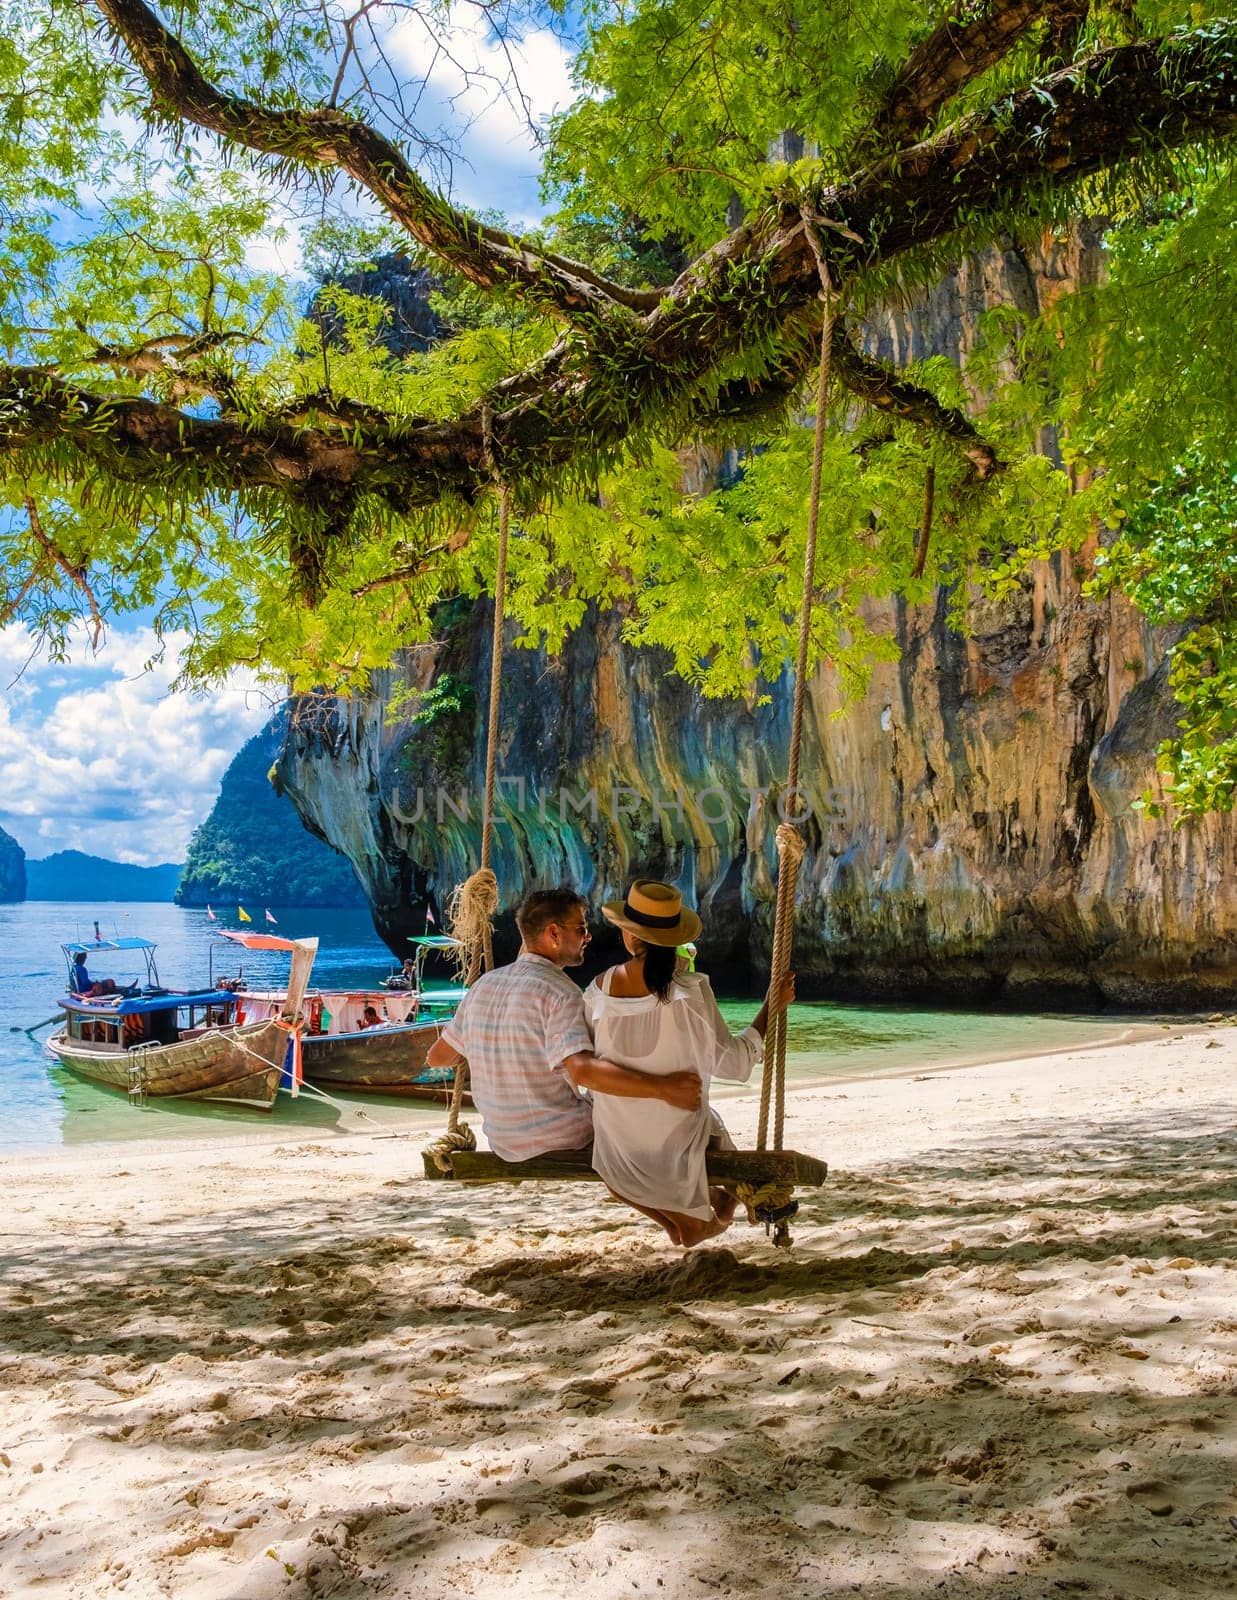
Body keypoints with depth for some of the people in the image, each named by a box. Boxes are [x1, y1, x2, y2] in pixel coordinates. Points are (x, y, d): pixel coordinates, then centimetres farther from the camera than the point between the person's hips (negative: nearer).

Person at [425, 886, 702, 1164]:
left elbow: (437, 1056, 9)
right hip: (563, 1144, -7)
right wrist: (662, 1088, -36)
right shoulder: (559, 991, -20)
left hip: (503, 1144, 7)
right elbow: (583, 1070, -36)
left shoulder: (484, 984, 1)